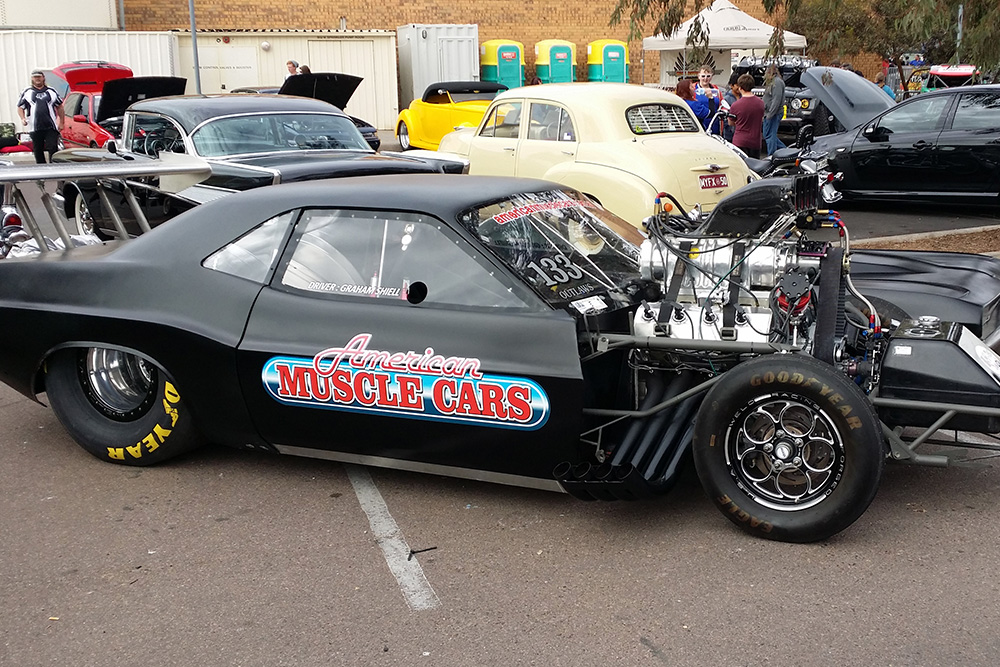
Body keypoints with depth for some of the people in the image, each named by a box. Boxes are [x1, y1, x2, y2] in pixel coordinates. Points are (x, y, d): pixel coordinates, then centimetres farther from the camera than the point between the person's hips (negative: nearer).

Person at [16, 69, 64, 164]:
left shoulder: (51, 91, 14)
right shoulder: (27, 92, 11)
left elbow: (60, 107, 17)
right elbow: (20, 107, 12)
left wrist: (61, 123, 9)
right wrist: (23, 119, -7)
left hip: (51, 127, -1)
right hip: (34, 128, 1)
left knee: (53, 149, -12)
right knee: (38, 151, 6)